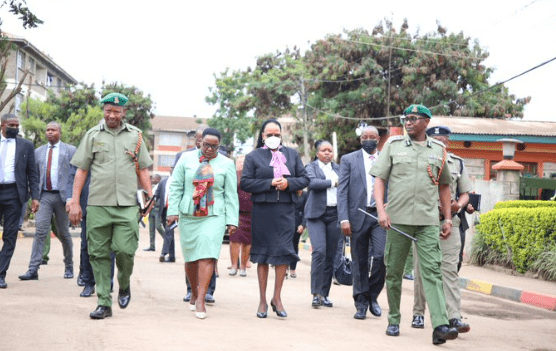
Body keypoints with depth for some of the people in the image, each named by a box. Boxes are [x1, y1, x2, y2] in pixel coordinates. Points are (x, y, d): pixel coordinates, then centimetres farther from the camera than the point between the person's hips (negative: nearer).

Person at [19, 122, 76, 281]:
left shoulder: (70, 150, 5)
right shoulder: (38, 152, 15)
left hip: (62, 196, -2)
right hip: (44, 196, 2)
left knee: (64, 234, 6)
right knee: (40, 232, -9)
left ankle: (69, 267, 22)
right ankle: (33, 270, -12)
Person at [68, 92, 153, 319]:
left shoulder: (135, 135, 12)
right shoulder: (92, 135, 10)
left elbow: (142, 170, 15)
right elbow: (81, 170, 9)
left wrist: (150, 197, 5)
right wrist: (74, 202, 3)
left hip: (127, 205, 0)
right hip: (97, 204, 1)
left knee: (125, 250, -10)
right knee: (98, 254, 0)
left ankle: (124, 285, 20)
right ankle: (104, 303, 7)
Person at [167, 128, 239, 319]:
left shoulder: (226, 164, 6)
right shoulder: (187, 158, 7)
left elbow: (231, 194, 5)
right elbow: (176, 186, 8)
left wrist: (232, 220, 0)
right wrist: (173, 210, -1)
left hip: (214, 216, -1)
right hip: (188, 215, 2)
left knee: (207, 256, -14)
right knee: (190, 257, 6)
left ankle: (201, 300, -15)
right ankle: (194, 293, 26)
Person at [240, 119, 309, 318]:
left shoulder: (291, 154, 14)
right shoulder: (253, 157, 7)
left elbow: (304, 179, 11)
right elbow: (245, 183, -3)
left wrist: (288, 183, -9)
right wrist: (270, 183, -11)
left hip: (285, 211, 1)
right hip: (262, 211, -1)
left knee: (284, 252, -5)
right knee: (263, 254, 3)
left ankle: (277, 298, 9)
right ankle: (263, 300, 12)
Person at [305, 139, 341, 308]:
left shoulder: (338, 168, 18)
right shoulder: (311, 167, 6)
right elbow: (312, 183, -14)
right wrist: (332, 182, -10)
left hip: (335, 214, 4)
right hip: (317, 214, -4)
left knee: (330, 255, 3)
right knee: (319, 251, -17)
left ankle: (325, 294, 10)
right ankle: (316, 293, -12)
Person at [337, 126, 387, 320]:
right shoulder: (348, 160, 7)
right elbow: (342, 191, 1)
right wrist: (344, 219, -8)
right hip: (358, 216, 0)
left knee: (381, 255, -13)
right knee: (360, 262, 4)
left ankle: (372, 296, 8)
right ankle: (361, 303, 15)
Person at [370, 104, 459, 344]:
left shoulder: (438, 150, 12)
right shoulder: (393, 145, 8)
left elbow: (444, 186, 19)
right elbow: (379, 179, 4)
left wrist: (448, 218, 13)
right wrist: (381, 210, -10)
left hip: (428, 221, 0)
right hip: (397, 219, 0)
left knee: (431, 271, -10)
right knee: (393, 272, 6)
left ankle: (440, 326, -18)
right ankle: (394, 321, 20)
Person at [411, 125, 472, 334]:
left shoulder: (457, 163, 13)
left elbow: (465, 193, 16)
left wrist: (458, 205, -5)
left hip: (449, 222, 1)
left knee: (449, 268, -7)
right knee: (421, 268, 4)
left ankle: (454, 316, -10)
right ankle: (418, 313, 15)